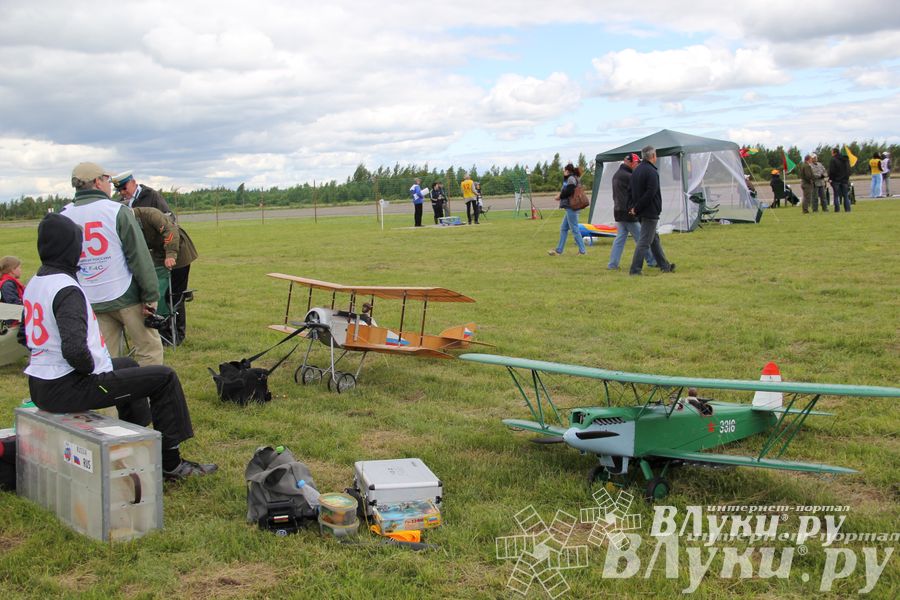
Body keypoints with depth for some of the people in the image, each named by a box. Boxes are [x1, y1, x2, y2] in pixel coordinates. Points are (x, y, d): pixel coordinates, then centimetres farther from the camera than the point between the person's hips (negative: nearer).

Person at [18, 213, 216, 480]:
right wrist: (91, 368, -16)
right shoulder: (66, 290, -22)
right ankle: (171, 463, 5)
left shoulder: (34, 284, 9)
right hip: (67, 390, -10)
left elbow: (24, 336, 21)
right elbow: (75, 349, -34)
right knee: (164, 377, -4)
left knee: (127, 365, 33)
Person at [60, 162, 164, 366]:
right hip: (125, 297, -5)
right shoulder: (118, 211, -10)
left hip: (91, 302, 5)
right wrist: (151, 297, -8)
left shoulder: (63, 217, 4)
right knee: (149, 350, 7)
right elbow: (139, 258, -12)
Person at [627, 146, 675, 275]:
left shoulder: (636, 171, 12)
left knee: (654, 239, 17)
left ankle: (664, 265, 25)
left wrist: (633, 207, 6)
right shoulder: (651, 172, -16)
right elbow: (650, 193, -22)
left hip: (641, 212, 9)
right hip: (650, 211, -9)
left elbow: (632, 191, 13)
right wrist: (637, 209, -16)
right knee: (644, 241, -6)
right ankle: (635, 269, -6)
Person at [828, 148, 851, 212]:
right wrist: (847, 177, 18)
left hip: (836, 180, -5)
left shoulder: (833, 160, -12)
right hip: (845, 180, 5)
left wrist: (830, 178, -1)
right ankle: (847, 209, 4)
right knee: (845, 195, 8)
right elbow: (848, 169, 15)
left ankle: (837, 209, -4)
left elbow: (831, 171, -14)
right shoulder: (846, 159, 10)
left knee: (836, 195, 0)